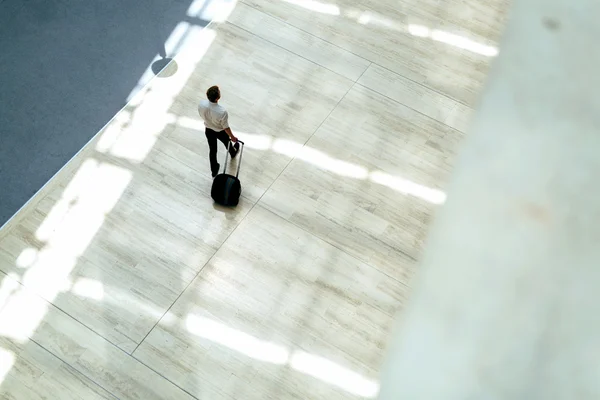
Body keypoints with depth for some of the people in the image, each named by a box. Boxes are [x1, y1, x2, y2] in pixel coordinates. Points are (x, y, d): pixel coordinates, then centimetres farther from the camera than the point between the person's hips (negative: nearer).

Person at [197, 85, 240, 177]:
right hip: (220, 132, -3)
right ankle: (233, 153, 66)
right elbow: (226, 127, -25)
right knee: (227, 143, 32)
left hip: (208, 130, 3)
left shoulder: (201, 104, -29)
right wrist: (232, 137, -6)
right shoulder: (222, 112, -42)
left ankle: (214, 170, 45)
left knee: (212, 150, 26)